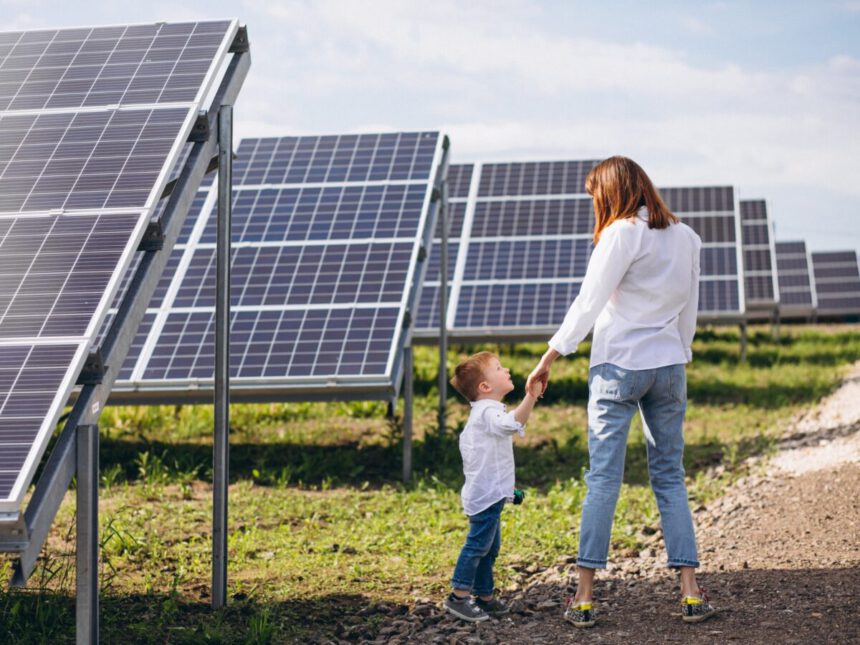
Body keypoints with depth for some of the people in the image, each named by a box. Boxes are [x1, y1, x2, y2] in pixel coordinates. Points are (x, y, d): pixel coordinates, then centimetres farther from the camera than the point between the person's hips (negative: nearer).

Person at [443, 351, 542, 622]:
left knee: (490, 547, 15)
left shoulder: (479, 413, 18)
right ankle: (458, 597, -5)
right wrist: (531, 397, -49)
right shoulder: (489, 412, -17)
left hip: (488, 494, 11)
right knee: (478, 544, -9)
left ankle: (484, 597, 22)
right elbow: (511, 424, -40)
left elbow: (465, 440, 32)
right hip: (486, 495, -11)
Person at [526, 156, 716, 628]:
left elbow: (588, 303, -12)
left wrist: (549, 358, -8)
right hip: (669, 366, 5)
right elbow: (689, 309, 14)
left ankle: (585, 597, -2)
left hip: (619, 365, -5)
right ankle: (690, 592, 4)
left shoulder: (623, 234, -10)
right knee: (670, 477, 9)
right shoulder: (684, 237, 8)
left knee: (602, 479, -2)